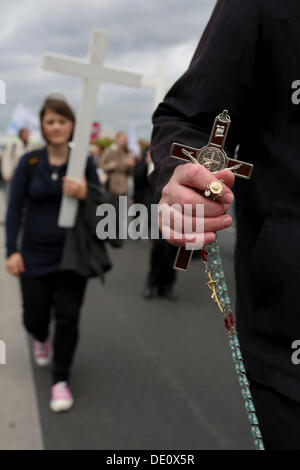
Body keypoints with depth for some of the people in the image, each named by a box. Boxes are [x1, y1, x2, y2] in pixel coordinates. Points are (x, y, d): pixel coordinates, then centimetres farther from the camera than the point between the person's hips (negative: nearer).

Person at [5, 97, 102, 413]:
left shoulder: (84, 162, -2)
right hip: (35, 256, 1)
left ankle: (61, 380, 18)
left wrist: (84, 194, -25)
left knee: (68, 318, 0)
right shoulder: (29, 162, -2)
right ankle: (41, 339, 48)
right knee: (34, 317, 10)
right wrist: (12, 251, -7)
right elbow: (15, 208, -1)